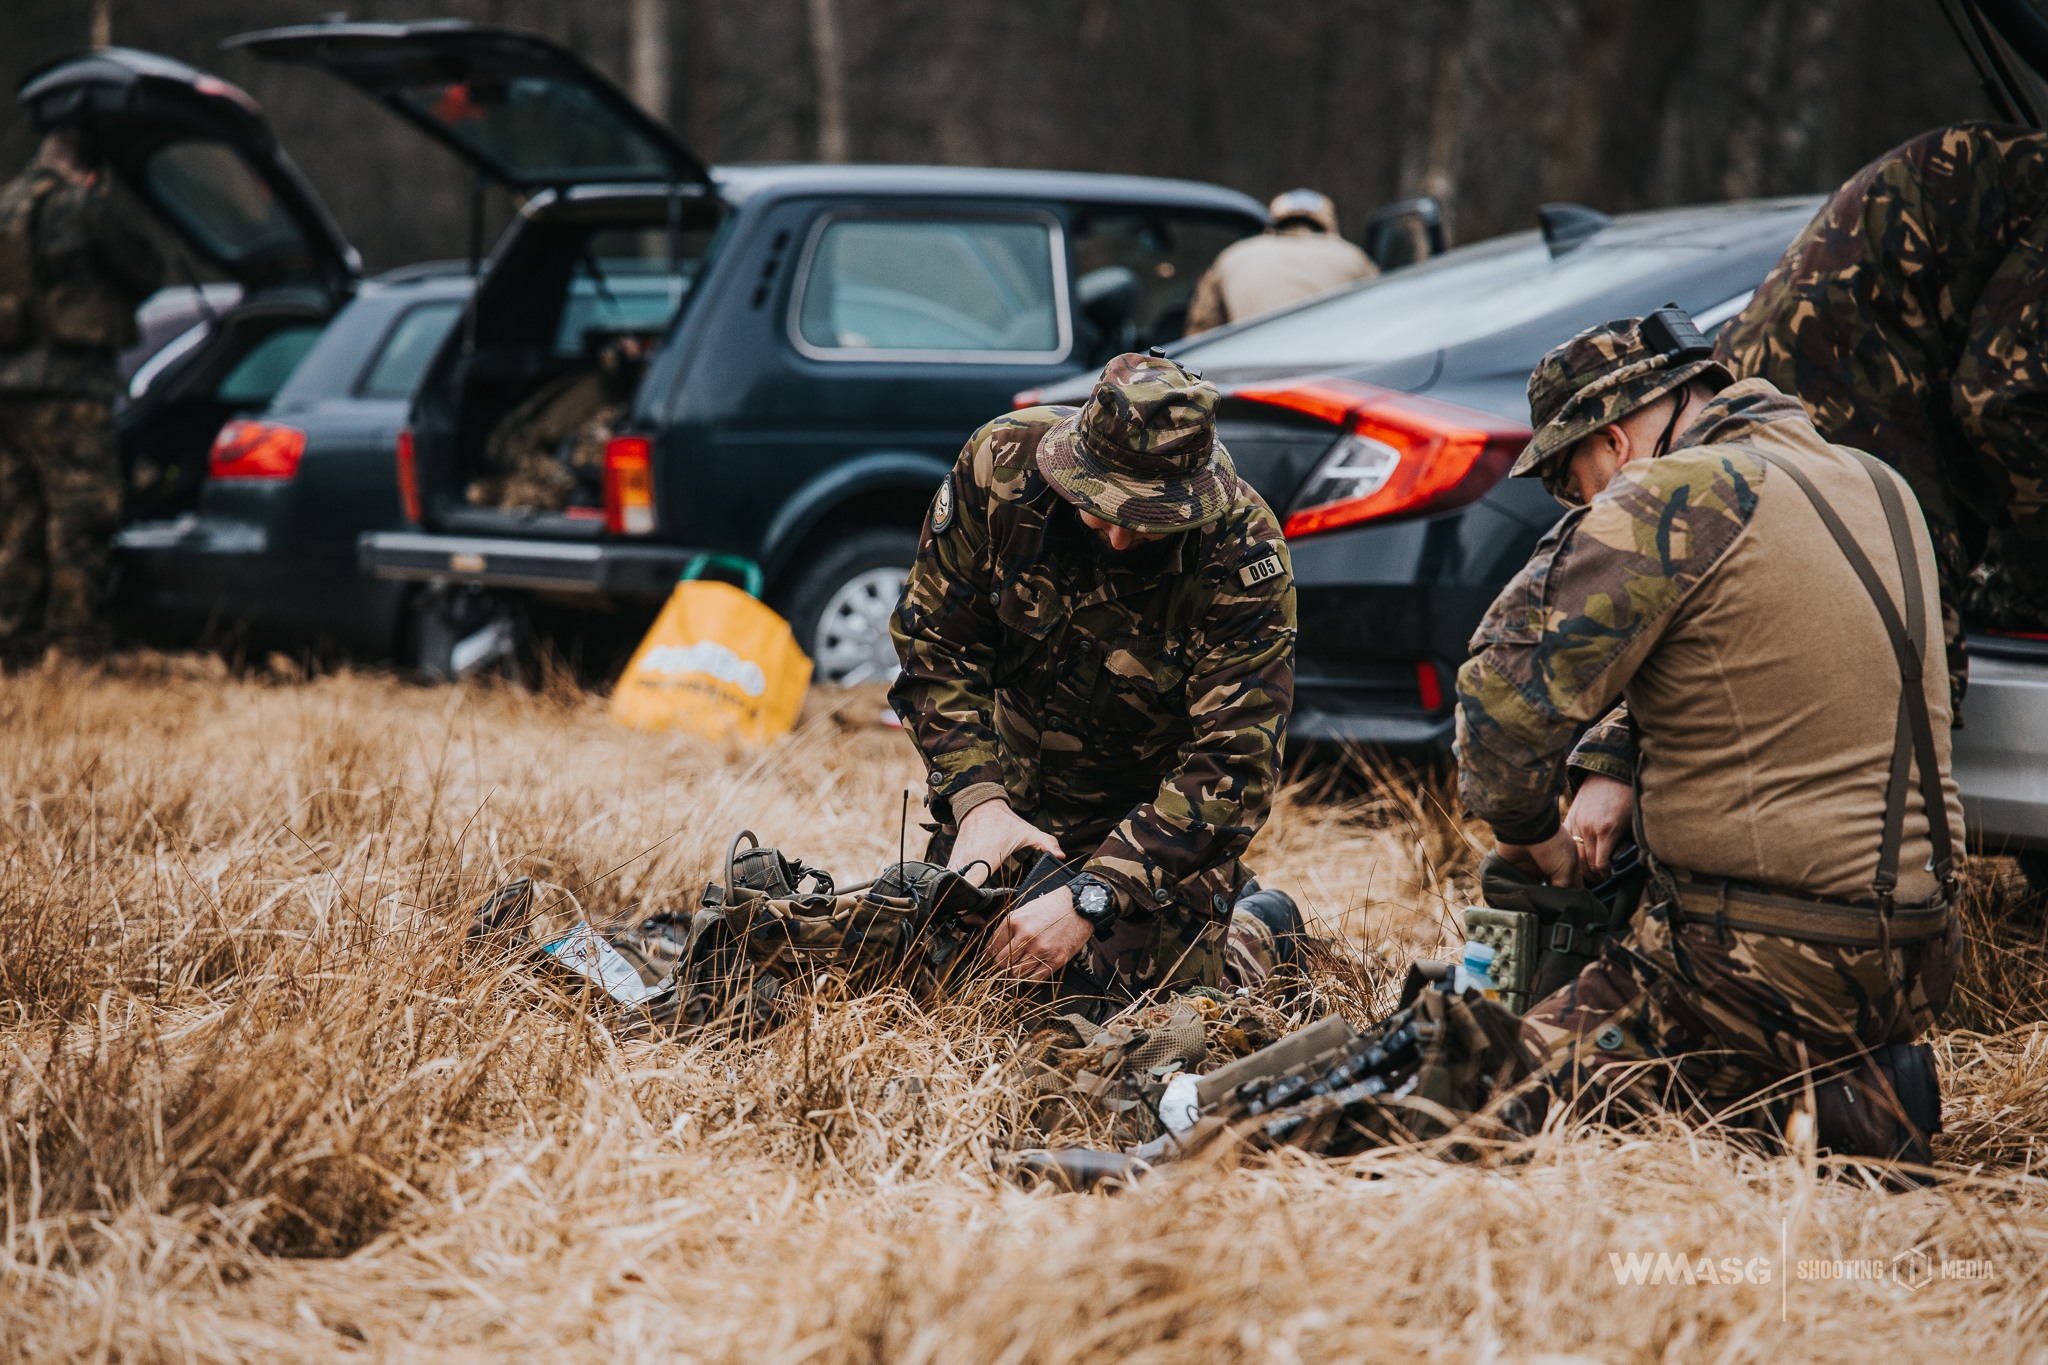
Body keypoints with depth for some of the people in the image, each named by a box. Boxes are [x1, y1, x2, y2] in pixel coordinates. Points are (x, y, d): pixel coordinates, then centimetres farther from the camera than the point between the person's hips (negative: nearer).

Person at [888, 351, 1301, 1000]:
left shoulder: (1244, 557, -32)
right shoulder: (1000, 462, -25)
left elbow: (1231, 764, -33)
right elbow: (935, 638, -14)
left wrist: (1091, 899, -42)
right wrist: (976, 795, -28)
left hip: (1164, 795, -3)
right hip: (1020, 781, 3)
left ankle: (1262, 925, 17)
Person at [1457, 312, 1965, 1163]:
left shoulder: (1677, 500, -12)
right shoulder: (1880, 489, 14)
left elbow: (1508, 685, -14)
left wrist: (1531, 836, 4)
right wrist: (1611, 781, 19)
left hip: (1774, 960, -9)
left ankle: (1810, 1112, -12)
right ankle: (1864, 1079, 7)